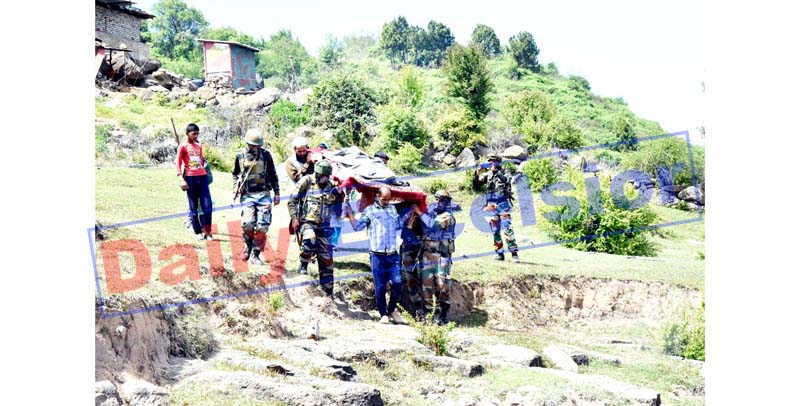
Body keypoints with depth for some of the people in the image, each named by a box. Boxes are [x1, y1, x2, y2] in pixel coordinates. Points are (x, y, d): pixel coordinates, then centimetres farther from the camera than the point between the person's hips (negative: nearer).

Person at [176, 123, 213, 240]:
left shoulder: (199, 146, 16)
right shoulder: (183, 147, 0)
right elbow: (178, 164, -4)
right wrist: (182, 179, -13)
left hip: (202, 177, 5)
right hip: (190, 178, -4)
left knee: (207, 205, -3)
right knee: (193, 207, 2)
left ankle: (207, 231, 3)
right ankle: (198, 232, 9)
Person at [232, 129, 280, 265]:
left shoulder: (266, 155, 4)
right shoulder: (240, 155, 6)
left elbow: (273, 175, 10)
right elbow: (235, 174, 20)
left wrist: (277, 193, 9)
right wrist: (236, 187, 5)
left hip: (264, 195, 0)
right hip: (247, 195, 0)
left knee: (262, 227, -6)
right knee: (247, 224, -17)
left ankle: (255, 255, 6)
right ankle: (248, 246, 11)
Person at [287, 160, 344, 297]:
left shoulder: (332, 188, 6)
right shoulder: (306, 181, -3)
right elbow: (292, 201, -1)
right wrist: (294, 218, -12)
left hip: (323, 227, 4)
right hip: (306, 222, -4)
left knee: (326, 260, 3)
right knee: (309, 239, -38)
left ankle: (328, 292, 14)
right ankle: (303, 265, -11)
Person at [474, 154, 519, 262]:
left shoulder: (504, 173, -1)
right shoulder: (488, 175, 9)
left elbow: (507, 180, -23)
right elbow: (476, 183, 7)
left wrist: (497, 172, -32)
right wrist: (477, 173, -9)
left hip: (503, 205, -4)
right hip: (492, 207, 4)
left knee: (507, 230, -11)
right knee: (495, 232, 5)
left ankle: (514, 253, -9)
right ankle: (500, 253, 12)